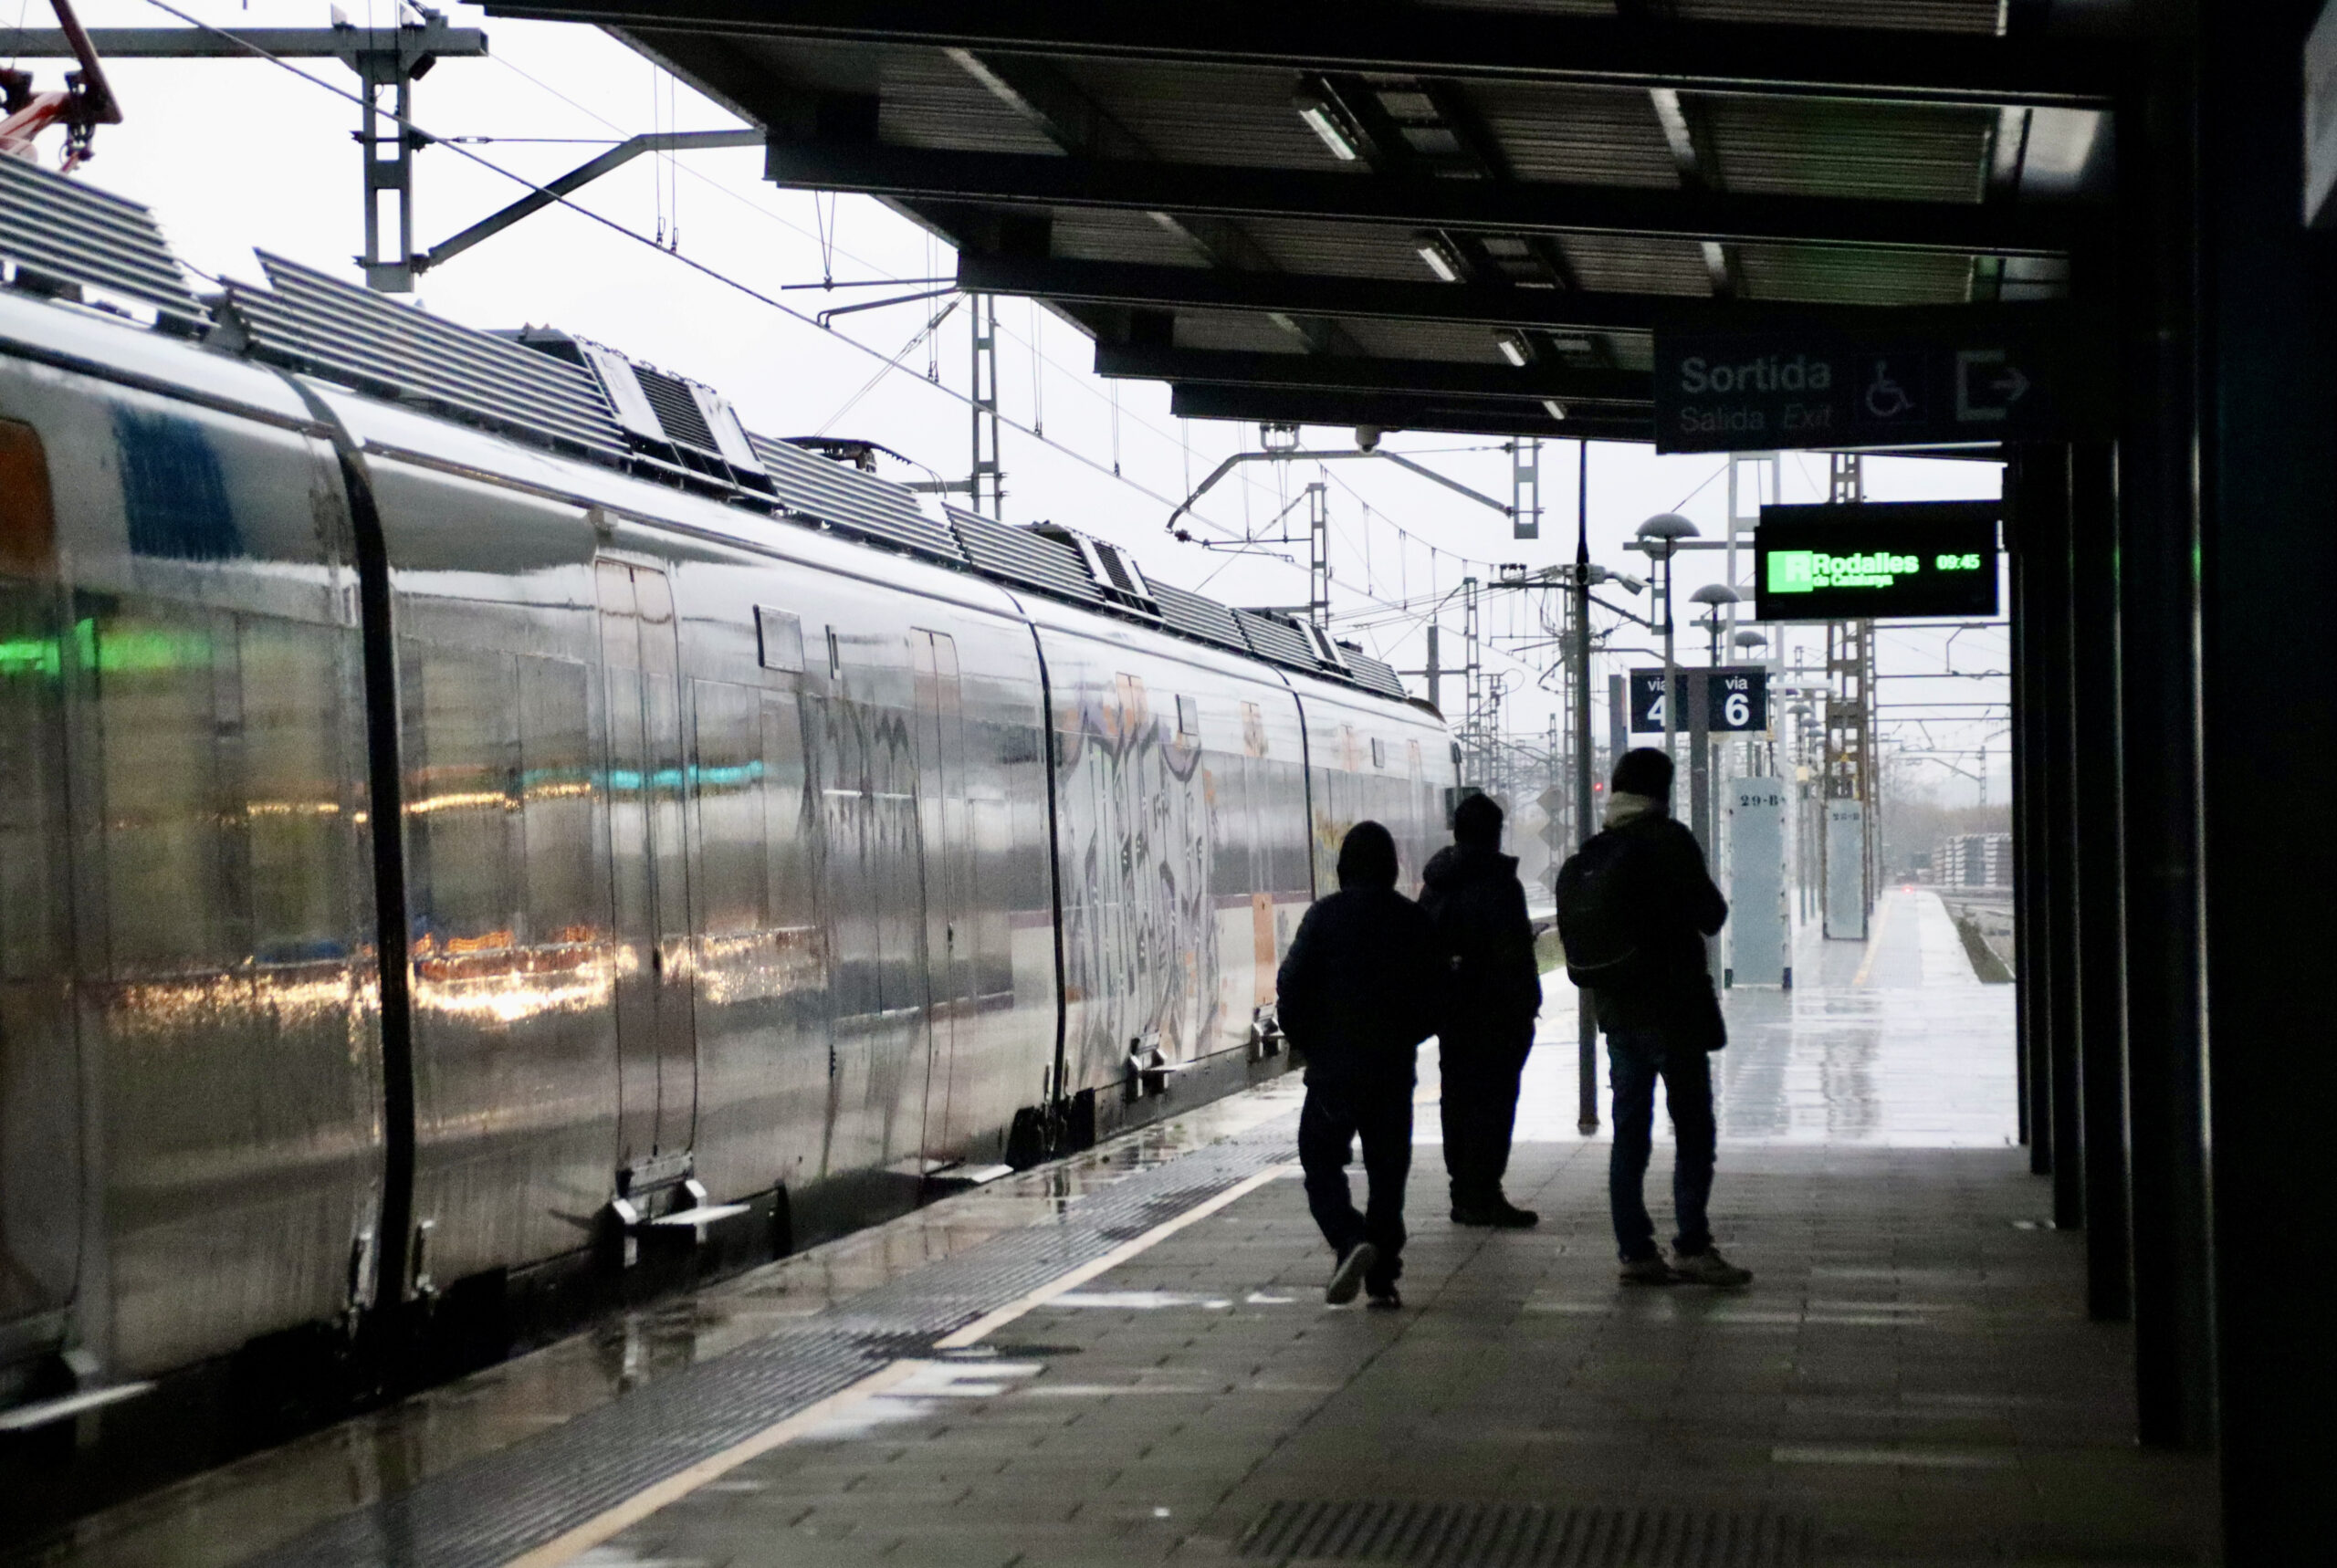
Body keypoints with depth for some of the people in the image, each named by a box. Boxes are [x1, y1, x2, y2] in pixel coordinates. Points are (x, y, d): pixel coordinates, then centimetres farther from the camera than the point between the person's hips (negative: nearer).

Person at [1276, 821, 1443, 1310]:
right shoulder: (1413, 921, 2)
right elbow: (1436, 995, 6)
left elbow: (1291, 989, -8)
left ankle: (1351, 1240, -19)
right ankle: (1382, 1278, 7)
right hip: (1394, 1069, 3)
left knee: (1321, 1161, 6)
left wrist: (1308, 1044, 8)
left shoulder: (1325, 915, -7)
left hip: (1333, 1067, -3)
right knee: (1388, 1171, 9)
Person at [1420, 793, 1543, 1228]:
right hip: (1494, 1013, -7)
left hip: (1450, 1011, 7)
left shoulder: (1434, 885, 10)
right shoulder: (1498, 883, -14)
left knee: (1458, 1099, 12)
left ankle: (1464, 1195, 16)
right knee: (1493, 1102, -5)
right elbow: (1514, 954, -17)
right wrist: (1526, 1006, -8)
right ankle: (1482, 1196, -8)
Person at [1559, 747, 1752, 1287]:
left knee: (1629, 1132, 8)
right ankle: (1692, 1247, -8)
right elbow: (1711, 914, -7)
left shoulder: (1587, 856, 8)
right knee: (1693, 1130, -2)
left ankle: (1635, 1250, 7)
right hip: (1673, 1010, -6)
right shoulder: (1668, 841, -11)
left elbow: (1578, 934, 11)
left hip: (1616, 1014, 6)